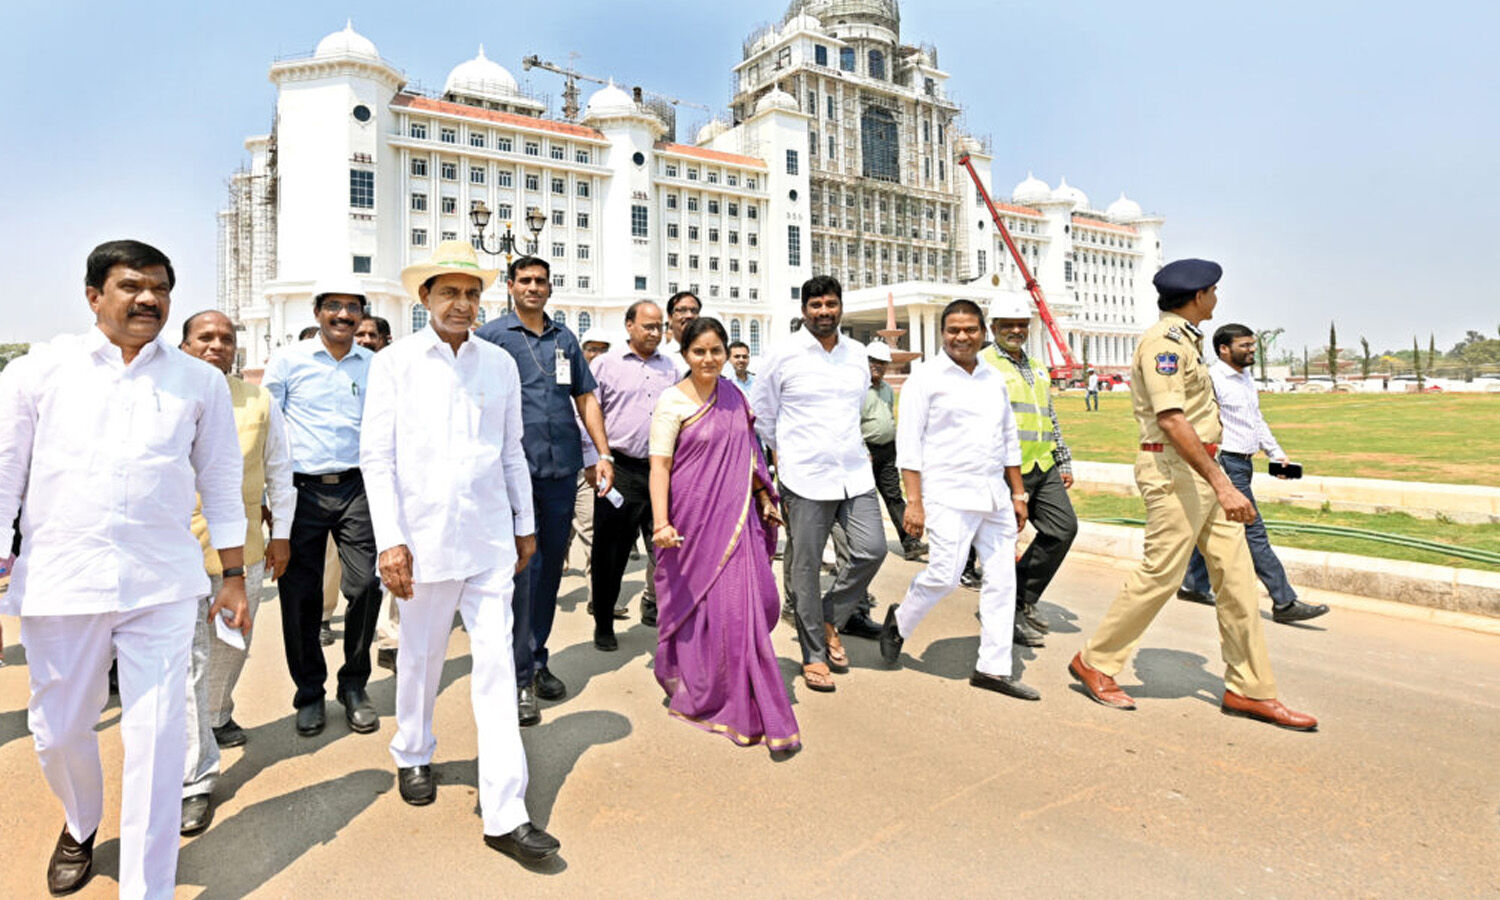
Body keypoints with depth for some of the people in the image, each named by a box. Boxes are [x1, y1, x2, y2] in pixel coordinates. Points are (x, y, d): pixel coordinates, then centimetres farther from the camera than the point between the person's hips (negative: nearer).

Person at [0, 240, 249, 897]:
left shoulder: (200, 382, 5)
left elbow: (221, 483, 9)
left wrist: (234, 577, 8)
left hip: (163, 588, -1)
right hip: (60, 584, 1)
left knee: (156, 742, 0)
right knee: (57, 732, 16)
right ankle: (80, 827, 48)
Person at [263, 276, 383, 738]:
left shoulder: (375, 365, 9)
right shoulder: (288, 359, 3)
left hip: (357, 488, 1)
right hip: (302, 490, -1)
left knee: (367, 586, -3)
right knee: (300, 595, 5)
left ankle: (354, 685, 17)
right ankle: (309, 691, 23)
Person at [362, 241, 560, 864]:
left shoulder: (500, 363, 8)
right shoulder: (395, 363, 0)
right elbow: (377, 457, -4)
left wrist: (526, 524, 13)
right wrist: (390, 540, -10)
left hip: (491, 539, 2)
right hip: (425, 538, -1)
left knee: (497, 664, 0)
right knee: (421, 656, 15)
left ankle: (505, 814, 5)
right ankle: (412, 755, 43)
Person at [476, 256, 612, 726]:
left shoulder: (565, 338, 16)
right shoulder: (492, 335, 4)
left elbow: (585, 397, 16)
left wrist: (603, 452, 7)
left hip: (562, 469, 5)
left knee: (551, 565, 11)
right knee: (521, 569, -6)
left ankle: (538, 659, 26)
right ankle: (519, 678, 4)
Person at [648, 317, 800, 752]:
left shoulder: (734, 397, 10)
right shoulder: (672, 401, -6)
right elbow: (659, 465, -11)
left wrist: (764, 499, 18)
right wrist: (661, 524, -20)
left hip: (736, 515, 5)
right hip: (695, 517, -5)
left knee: (756, 597, 4)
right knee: (702, 599, 1)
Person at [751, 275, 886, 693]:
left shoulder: (857, 353, 10)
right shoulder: (784, 353, -2)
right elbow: (761, 412, 7)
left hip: (855, 473, 4)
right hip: (805, 477, -4)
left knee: (872, 550, -3)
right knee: (805, 567, 2)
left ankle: (828, 619, 23)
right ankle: (813, 655, 18)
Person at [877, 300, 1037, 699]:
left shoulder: (994, 379, 16)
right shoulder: (926, 378, -3)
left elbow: (1009, 440, 21)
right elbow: (909, 443, -8)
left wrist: (1018, 493, 16)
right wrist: (914, 501, -14)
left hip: (995, 495, 7)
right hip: (948, 495, -6)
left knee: (1002, 578, 5)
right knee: (945, 574, -11)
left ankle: (994, 668, 15)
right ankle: (899, 622, 19)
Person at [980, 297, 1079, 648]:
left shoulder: (1037, 368, 22)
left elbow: (1051, 419, 27)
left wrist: (1064, 462, 23)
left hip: (1043, 467, 8)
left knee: (1064, 527, 4)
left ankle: (1023, 597, 18)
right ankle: (1010, 615, 13)